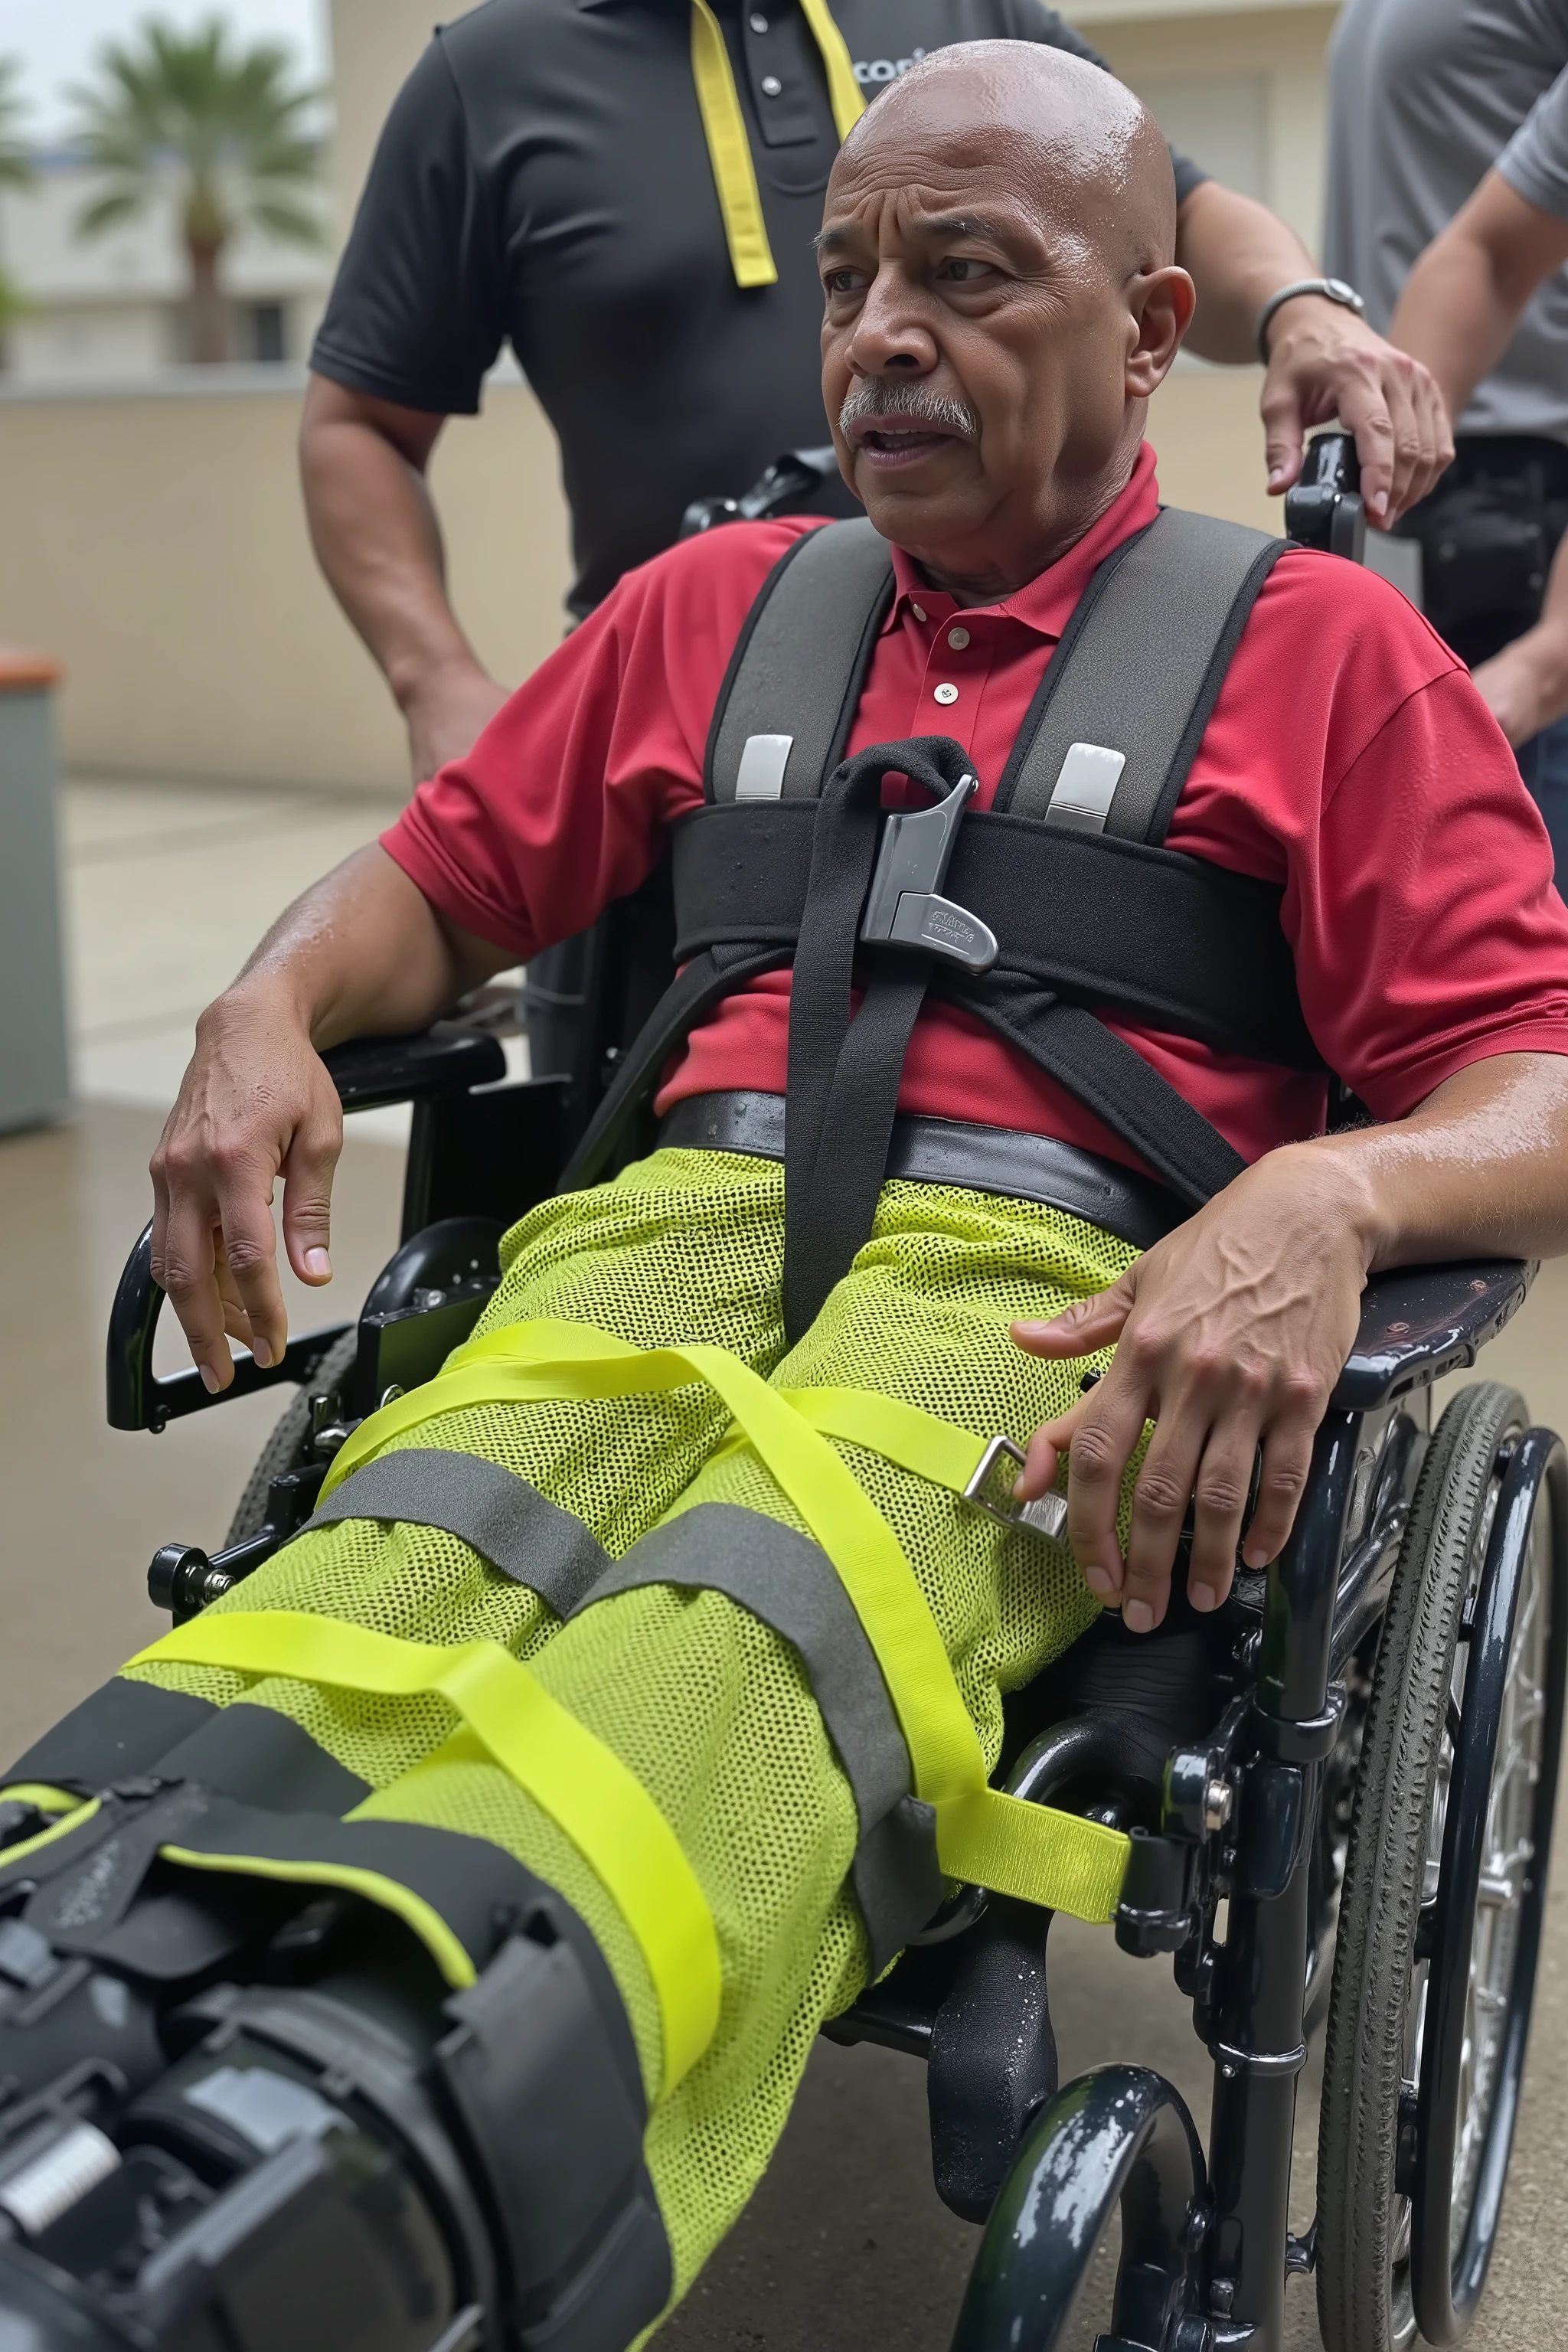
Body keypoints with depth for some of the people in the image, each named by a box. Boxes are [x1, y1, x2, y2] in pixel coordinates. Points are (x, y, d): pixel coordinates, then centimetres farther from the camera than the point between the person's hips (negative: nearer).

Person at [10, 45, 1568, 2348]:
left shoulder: (1321, 648, 14)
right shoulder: (716, 605, 27)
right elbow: (450, 877, 29)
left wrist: (1323, 1197, -19)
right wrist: (269, 1006, 5)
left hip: (1060, 1282, -3)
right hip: (679, 1211, 4)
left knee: (745, 1631, -38)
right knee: (394, 1573, -32)